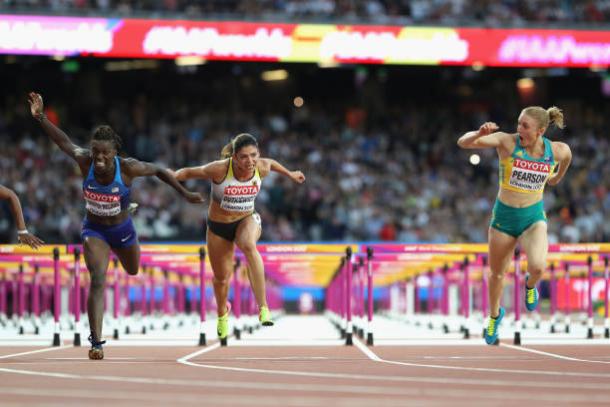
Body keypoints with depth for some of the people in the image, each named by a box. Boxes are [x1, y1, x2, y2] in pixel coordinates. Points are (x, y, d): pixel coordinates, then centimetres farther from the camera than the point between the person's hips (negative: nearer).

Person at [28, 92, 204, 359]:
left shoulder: (128, 168, -28)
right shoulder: (85, 161, -25)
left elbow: (158, 171, -12)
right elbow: (64, 142, -14)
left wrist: (185, 194, -4)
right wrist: (40, 118, -25)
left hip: (122, 229, 1)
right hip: (94, 231, -1)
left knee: (133, 271, 29)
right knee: (97, 281, -21)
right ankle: (96, 342, -21)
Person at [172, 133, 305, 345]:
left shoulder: (262, 168, -17)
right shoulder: (220, 169, -27)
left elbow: (271, 163, 8)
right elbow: (189, 172, -15)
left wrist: (290, 174, 26)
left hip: (247, 220, 0)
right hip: (218, 226, 0)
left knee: (249, 246, -36)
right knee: (221, 277, 12)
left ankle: (263, 307, -40)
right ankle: (222, 313, 49)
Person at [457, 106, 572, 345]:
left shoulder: (558, 151, -14)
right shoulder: (507, 142, -20)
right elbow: (463, 143, -29)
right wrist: (479, 134, -49)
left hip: (534, 218, 0)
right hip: (504, 217, 1)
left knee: (538, 267, -28)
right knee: (497, 273, 17)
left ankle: (530, 285, 12)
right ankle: (494, 315, 49)